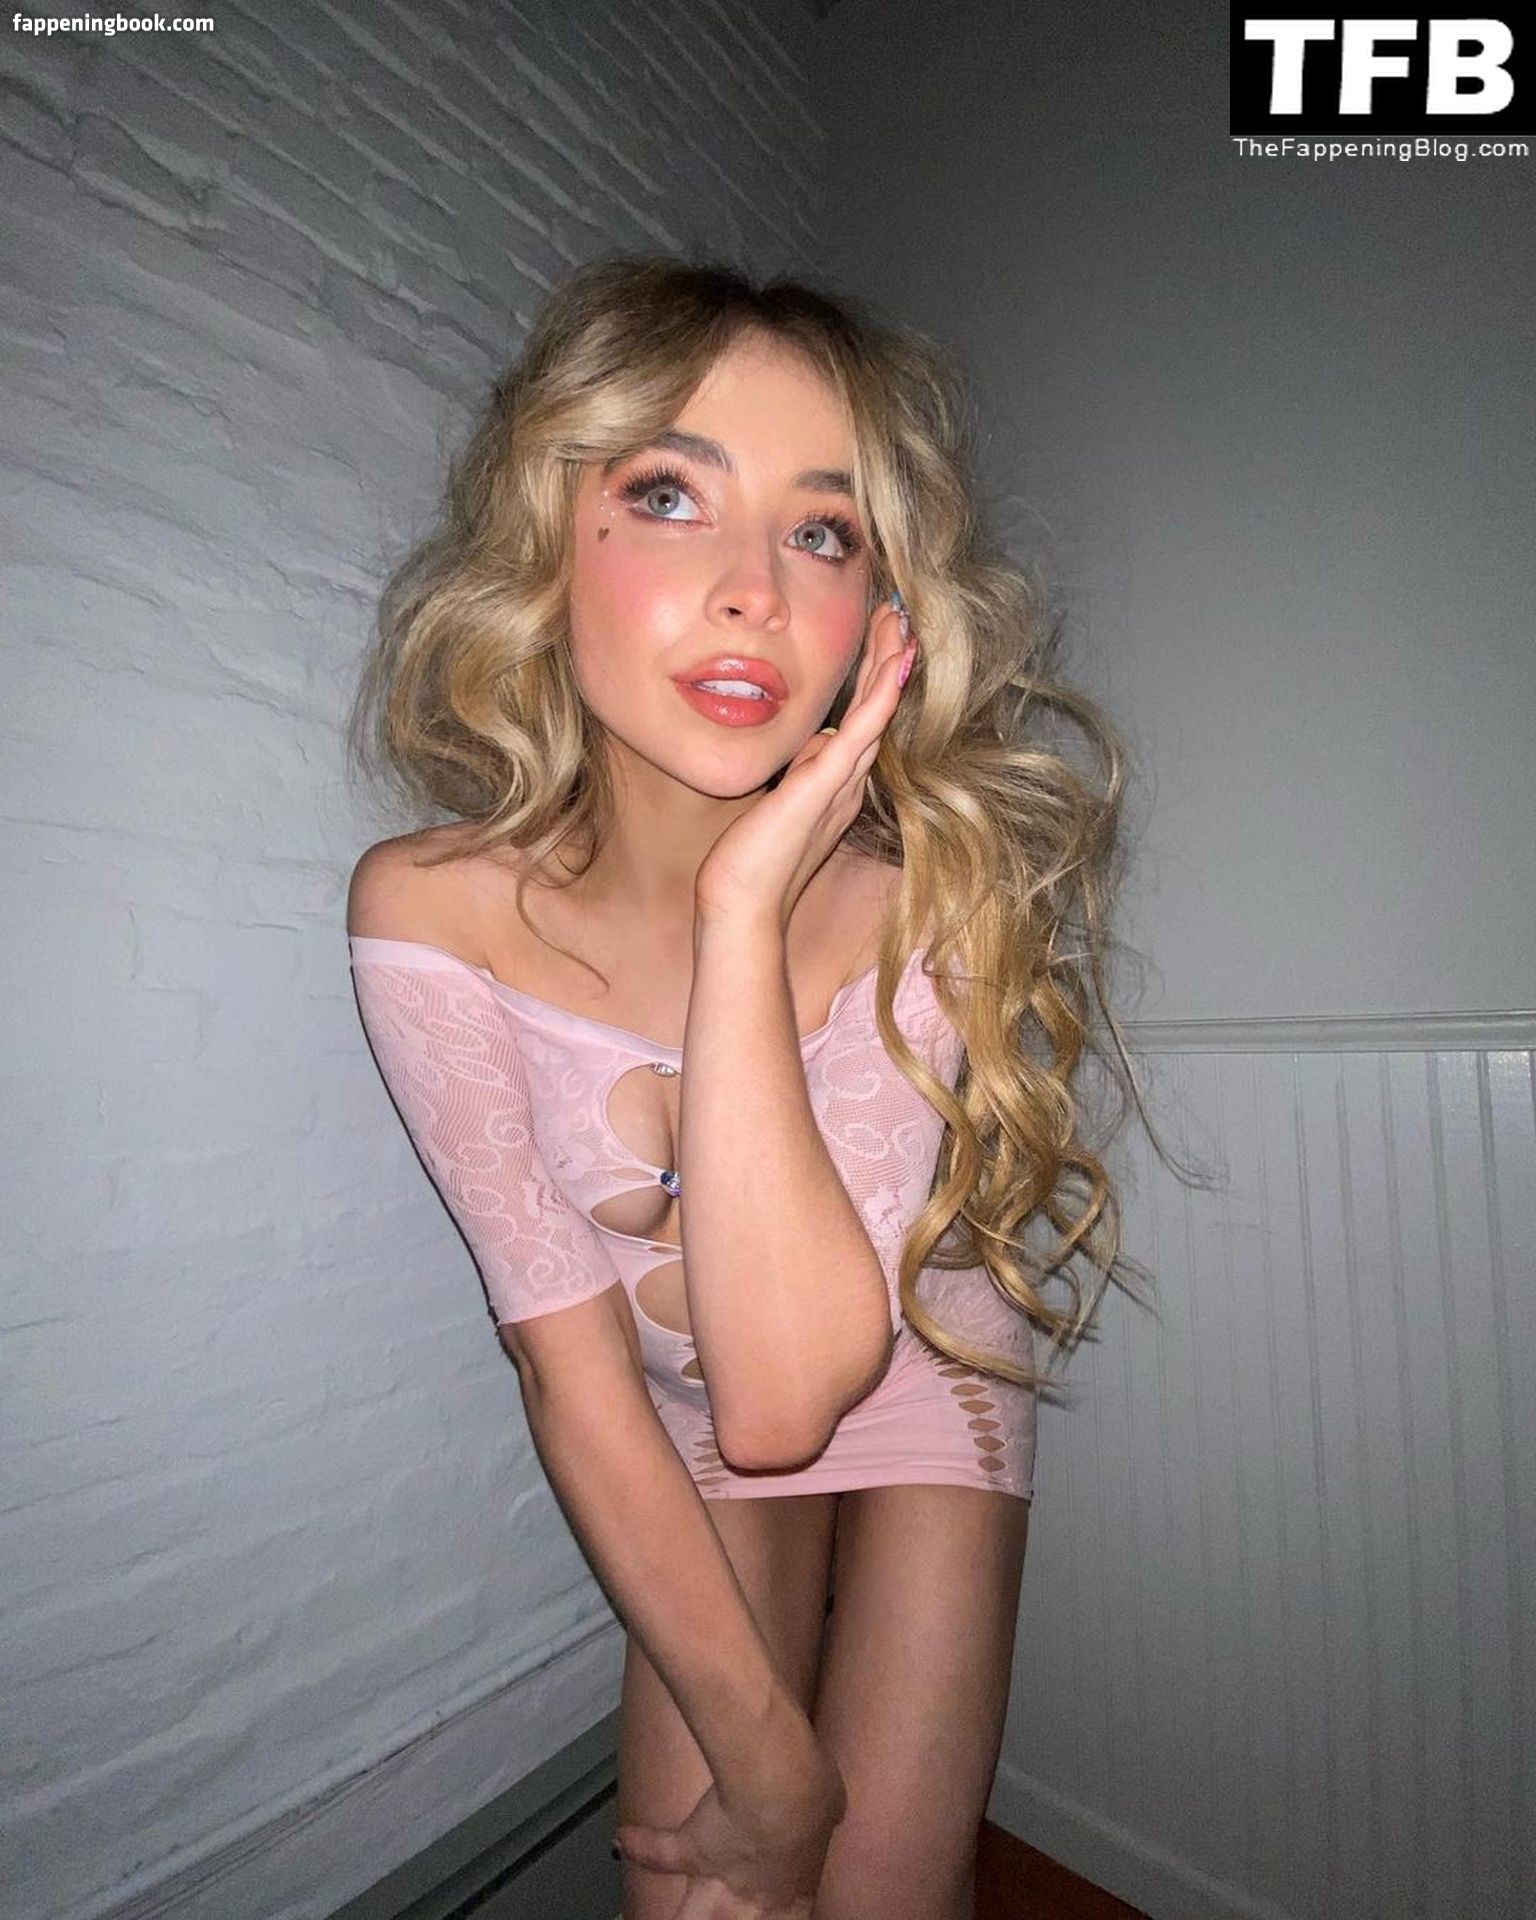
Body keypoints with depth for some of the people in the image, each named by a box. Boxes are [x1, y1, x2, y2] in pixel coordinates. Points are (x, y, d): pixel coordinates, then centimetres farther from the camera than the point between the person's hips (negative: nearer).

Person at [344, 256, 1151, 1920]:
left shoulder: (927, 894, -27)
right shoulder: (431, 913, -23)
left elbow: (783, 1393, -35)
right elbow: (574, 1368, -18)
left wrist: (746, 913, -41)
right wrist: (762, 1742, -14)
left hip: (922, 1396, -1)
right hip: (687, 1446, 2)